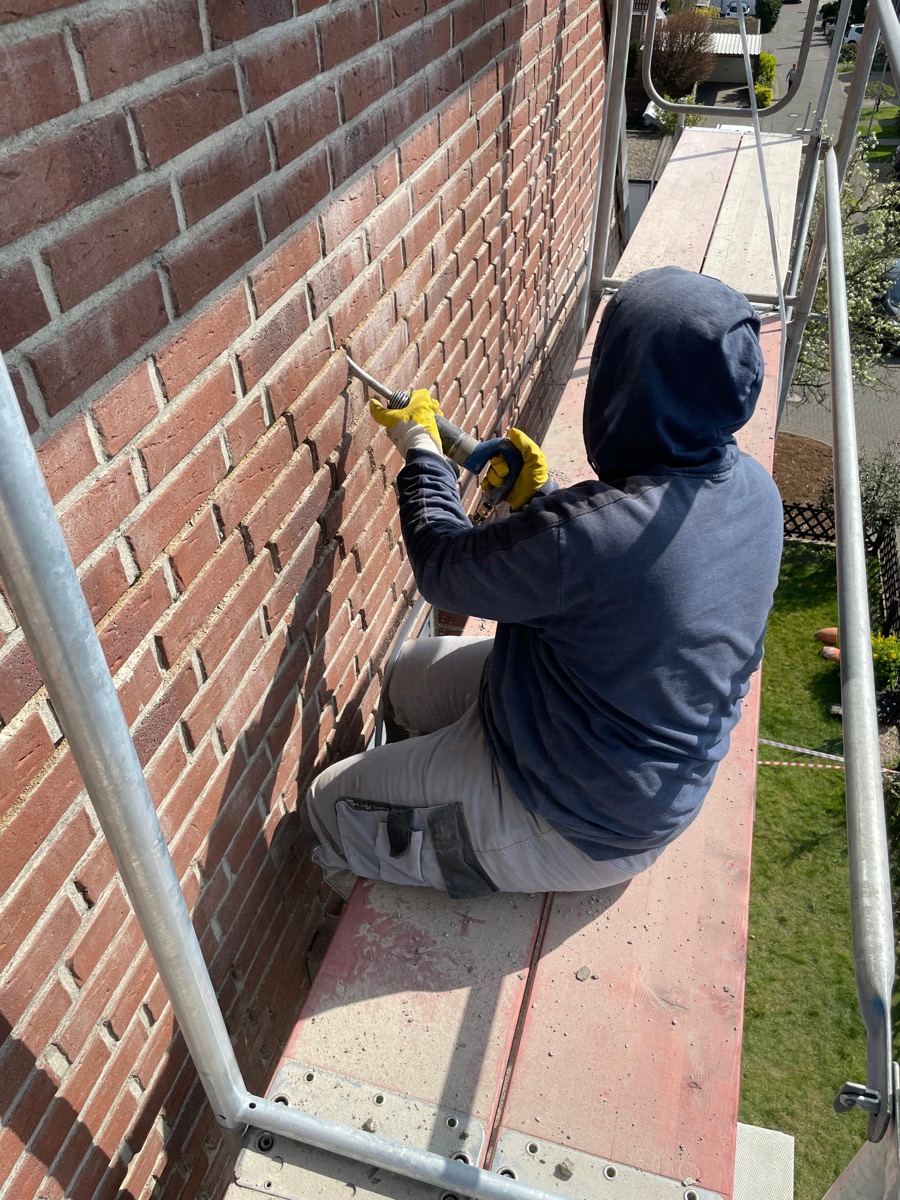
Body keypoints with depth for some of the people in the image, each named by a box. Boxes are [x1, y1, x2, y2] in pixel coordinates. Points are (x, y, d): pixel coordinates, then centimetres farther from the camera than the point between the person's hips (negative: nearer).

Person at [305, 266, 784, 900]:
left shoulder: (584, 534, -41)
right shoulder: (753, 489, -13)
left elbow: (444, 566, -20)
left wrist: (419, 446, -4)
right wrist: (536, 503, -3)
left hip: (579, 826, -8)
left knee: (331, 802, 9)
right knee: (414, 673, 24)